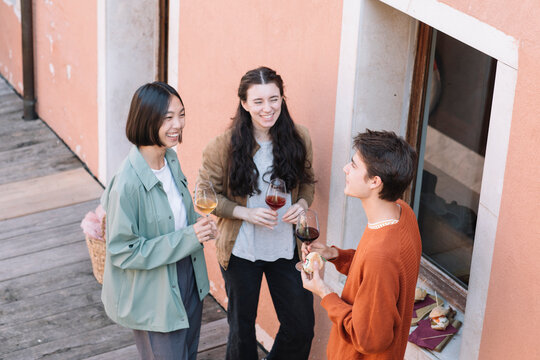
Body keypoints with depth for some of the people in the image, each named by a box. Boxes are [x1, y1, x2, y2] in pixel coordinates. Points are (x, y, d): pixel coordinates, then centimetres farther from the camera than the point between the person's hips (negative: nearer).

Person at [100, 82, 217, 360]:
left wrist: (198, 226, -3)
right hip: (153, 299, -8)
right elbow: (123, 252, -23)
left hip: (188, 281, 8)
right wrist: (187, 238, -25)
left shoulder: (170, 159, -3)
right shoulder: (128, 183, -28)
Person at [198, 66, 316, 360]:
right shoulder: (223, 146, -15)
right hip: (241, 249, -2)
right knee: (242, 326, 17)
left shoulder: (298, 138, -7)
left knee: (301, 327, 9)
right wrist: (245, 213, -21)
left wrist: (303, 204, -12)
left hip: (286, 248, 2)